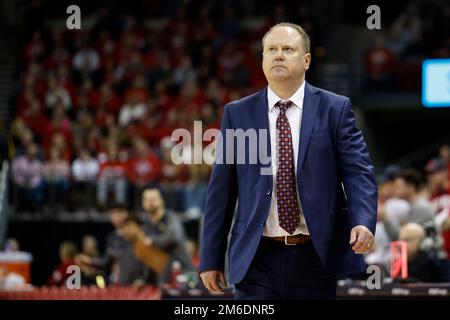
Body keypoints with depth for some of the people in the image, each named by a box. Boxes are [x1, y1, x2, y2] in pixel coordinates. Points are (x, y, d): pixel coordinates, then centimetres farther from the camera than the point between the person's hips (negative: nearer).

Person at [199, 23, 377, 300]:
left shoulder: (335, 109, 3)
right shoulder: (237, 113, 7)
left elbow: (358, 172, -4)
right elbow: (221, 191, 7)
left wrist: (363, 222, -23)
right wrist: (211, 259, 4)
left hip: (315, 257, 0)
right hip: (257, 259, 0)